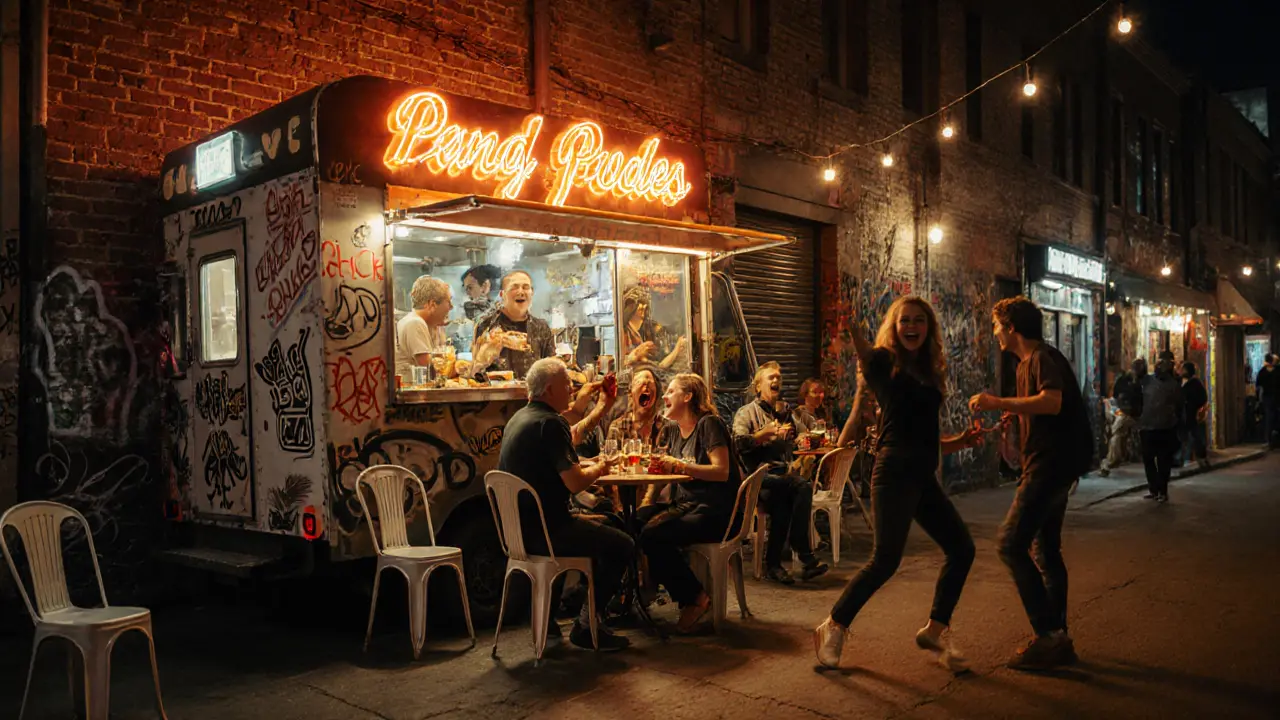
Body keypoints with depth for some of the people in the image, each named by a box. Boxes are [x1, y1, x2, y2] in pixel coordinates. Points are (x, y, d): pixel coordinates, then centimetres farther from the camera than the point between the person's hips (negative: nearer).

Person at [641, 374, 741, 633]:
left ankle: (696, 597, -10)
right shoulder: (676, 432, 18)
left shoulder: (708, 424, -7)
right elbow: (666, 469, 15)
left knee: (653, 536, -27)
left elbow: (722, 472, -17)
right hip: (685, 505, 7)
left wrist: (680, 465, -25)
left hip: (714, 513, -7)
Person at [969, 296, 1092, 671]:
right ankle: (1058, 639, 20)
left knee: (1012, 544, -13)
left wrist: (998, 402, -26)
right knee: (1047, 550, 13)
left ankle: (1048, 635, -10)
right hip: (1052, 467, 11)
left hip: (1050, 466, -11)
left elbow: (1052, 402, -29)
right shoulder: (1027, 363, 19)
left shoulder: (1043, 357, -12)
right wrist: (1012, 413, 18)